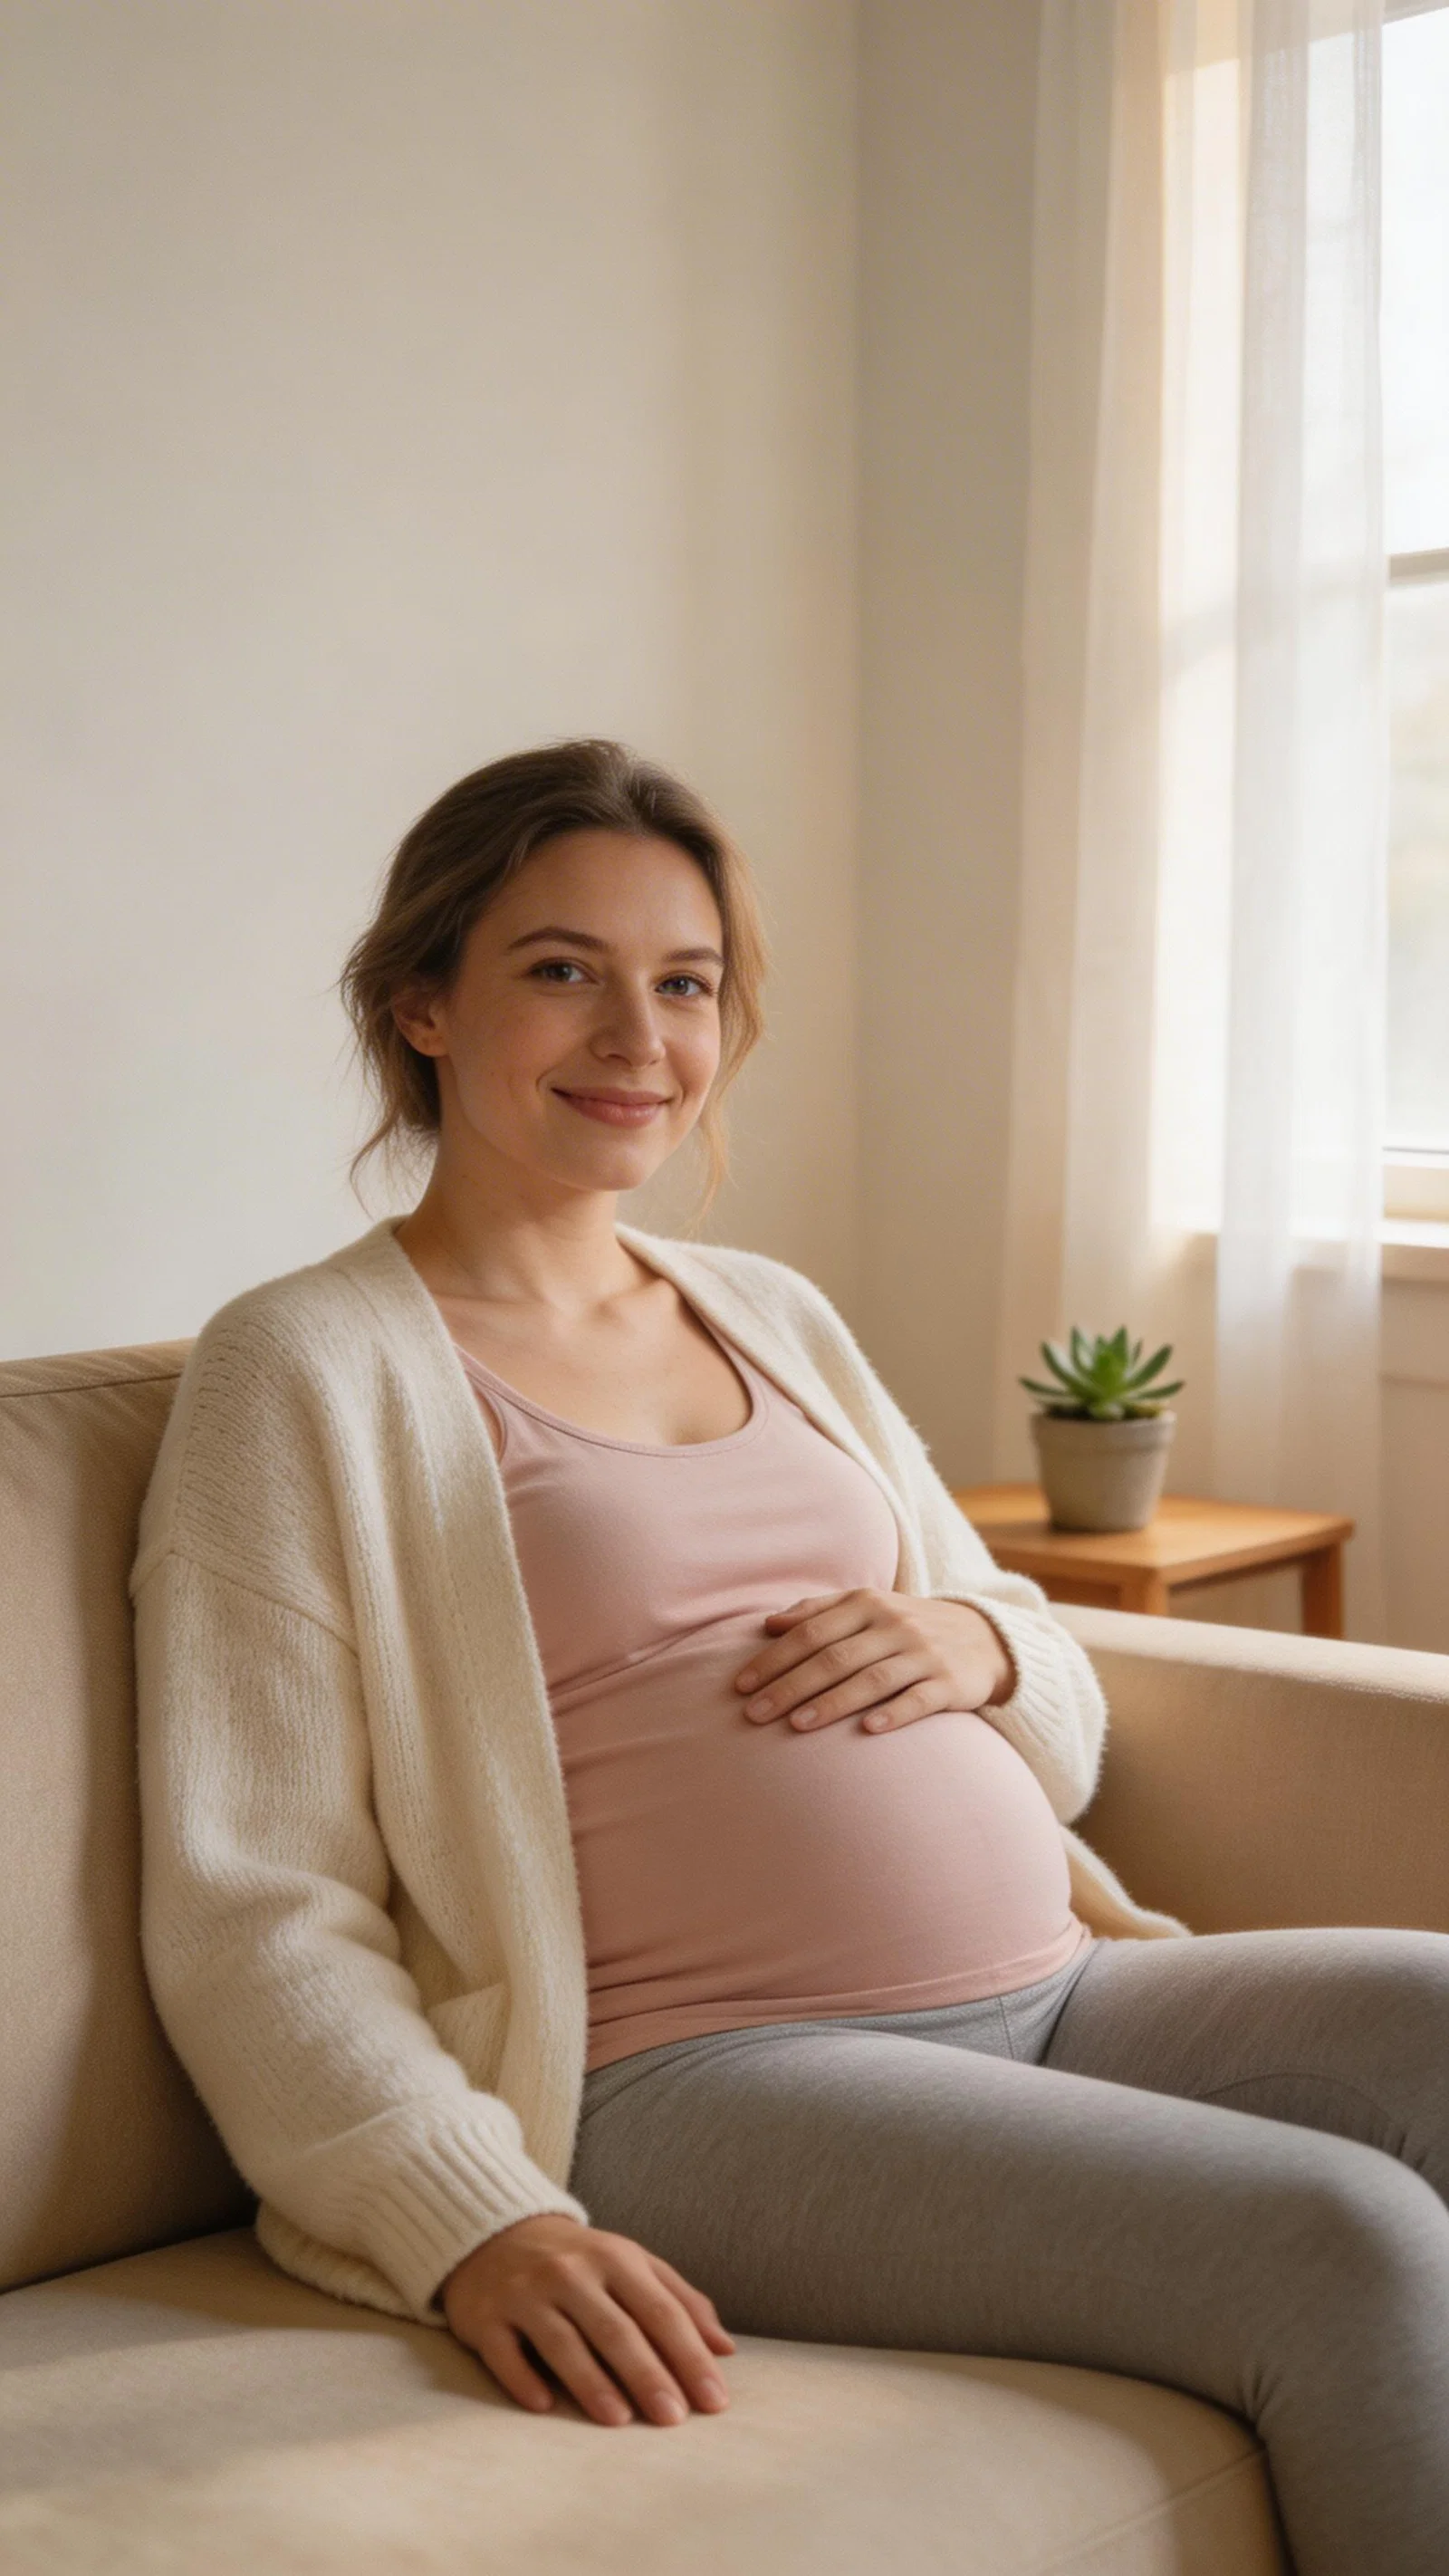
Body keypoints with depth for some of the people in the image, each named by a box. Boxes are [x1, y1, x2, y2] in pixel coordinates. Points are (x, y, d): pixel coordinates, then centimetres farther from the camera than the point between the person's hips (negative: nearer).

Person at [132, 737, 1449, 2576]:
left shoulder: (777, 1318, 20)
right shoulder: (306, 1367, 1)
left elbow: (1066, 1719, 25)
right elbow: (251, 1909, -7)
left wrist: (979, 1649, 0)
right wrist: (481, 2229, -22)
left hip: (1055, 1996, 7)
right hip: (702, 2075, -7)